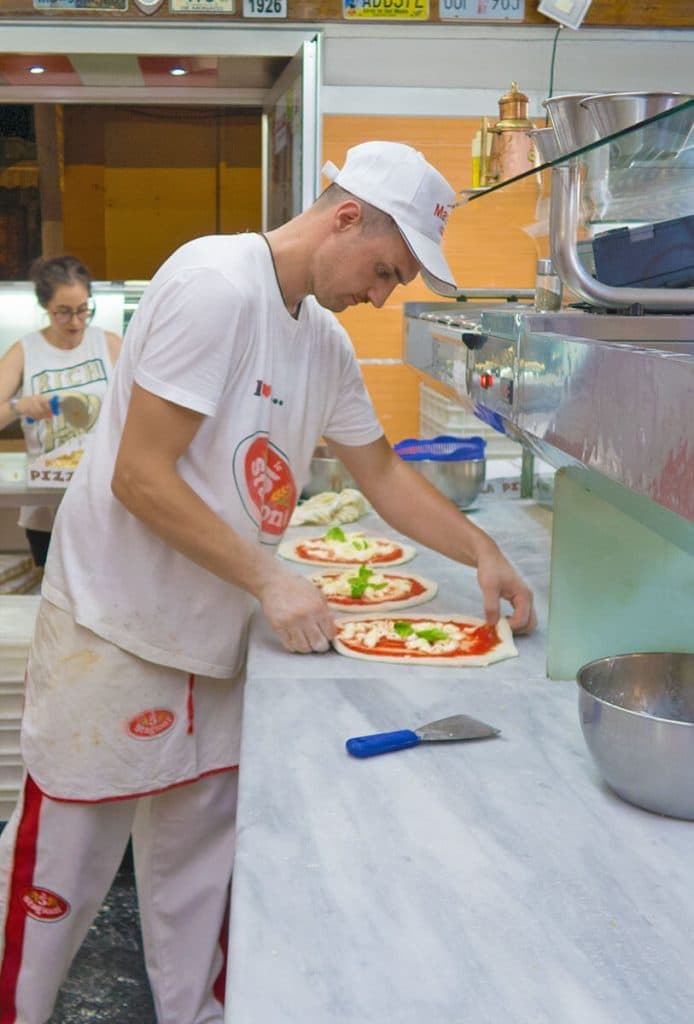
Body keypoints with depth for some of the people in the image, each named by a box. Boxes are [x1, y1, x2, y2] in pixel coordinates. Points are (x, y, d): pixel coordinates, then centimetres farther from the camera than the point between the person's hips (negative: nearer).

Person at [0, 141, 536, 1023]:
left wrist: (482, 553, 9)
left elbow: (381, 469, 18)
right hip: (114, 635, -8)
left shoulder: (326, 345, 7)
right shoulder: (216, 284, -20)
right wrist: (271, 581, -21)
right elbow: (139, 478, -23)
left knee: (196, 855, 17)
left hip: (212, 638, 8)